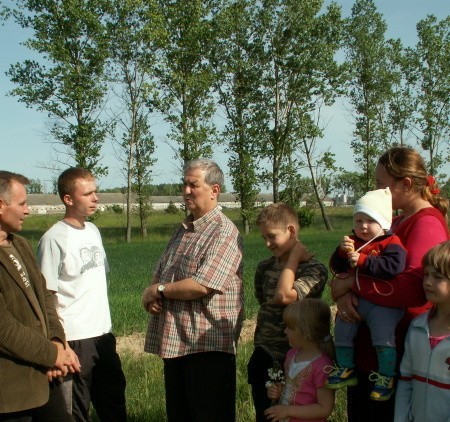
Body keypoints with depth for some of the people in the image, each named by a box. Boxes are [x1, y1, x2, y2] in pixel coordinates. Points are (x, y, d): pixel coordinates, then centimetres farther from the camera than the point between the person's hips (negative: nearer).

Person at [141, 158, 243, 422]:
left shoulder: (224, 232, -14)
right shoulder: (184, 230, 14)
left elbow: (201, 286, -24)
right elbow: (160, 275, 20)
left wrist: (158, 290, -10)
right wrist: (152, 298, -3)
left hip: (208, 345, -8)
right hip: (175, 342, 8)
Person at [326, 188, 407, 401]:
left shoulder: (391, 243, -9)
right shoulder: (353, 242, 11)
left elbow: (394, 266, -28)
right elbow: (337, 268, 8)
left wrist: (363, 261, -27)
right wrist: (342, 252, -13)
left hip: (383, 303, -7)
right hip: (354, 300, 7)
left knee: (383, 335, -18)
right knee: (342, 331, 10)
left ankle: (386, 377, -3)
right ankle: (346, 369, 26)